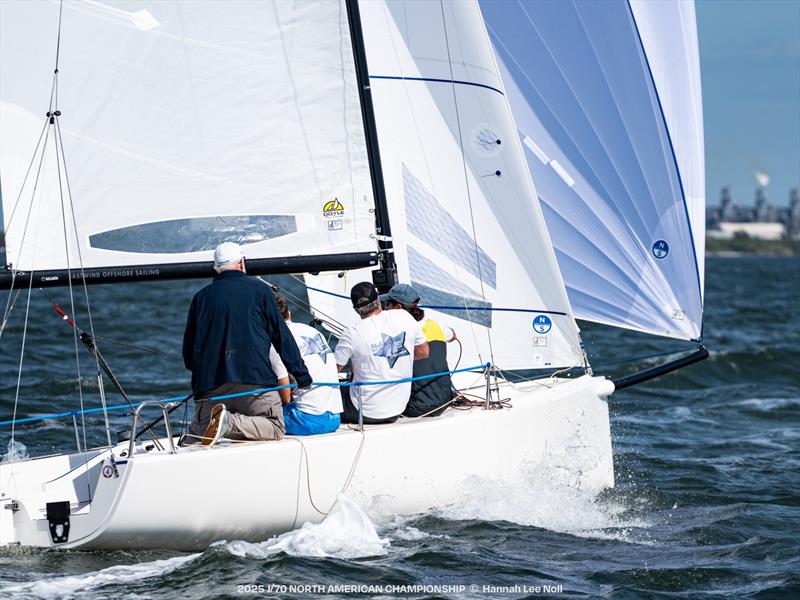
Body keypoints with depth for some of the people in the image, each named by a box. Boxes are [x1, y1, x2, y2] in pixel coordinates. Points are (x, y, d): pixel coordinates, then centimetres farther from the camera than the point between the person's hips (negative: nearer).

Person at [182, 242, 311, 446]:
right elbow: (282, 337, 7)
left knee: (196, 439, 9)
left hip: (209, 385, 3)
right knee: (275, 428, 3)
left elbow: (188, 350, 19)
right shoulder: (260, 291, 8)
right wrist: (304, 379, 12)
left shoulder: (201, 297, 16)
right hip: (254, 379, -3)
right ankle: (232, 422, -25)